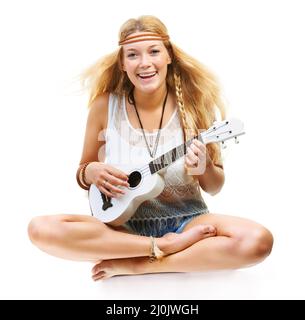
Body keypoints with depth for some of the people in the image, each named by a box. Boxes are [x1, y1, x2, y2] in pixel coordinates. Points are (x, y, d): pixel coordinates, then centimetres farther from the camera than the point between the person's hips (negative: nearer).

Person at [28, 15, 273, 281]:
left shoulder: (194, 104, -6)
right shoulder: (105, 105, -4)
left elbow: (215, 187, 2)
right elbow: (83, 171, 8)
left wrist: (203, 167, -20)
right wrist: (90, 172, -15)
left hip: (186, 221, 0)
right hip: (124, 223, 1)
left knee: (259, 240, -28)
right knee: (41, 229, -24)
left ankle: (135, 265, -18)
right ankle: (167, 246, -18)